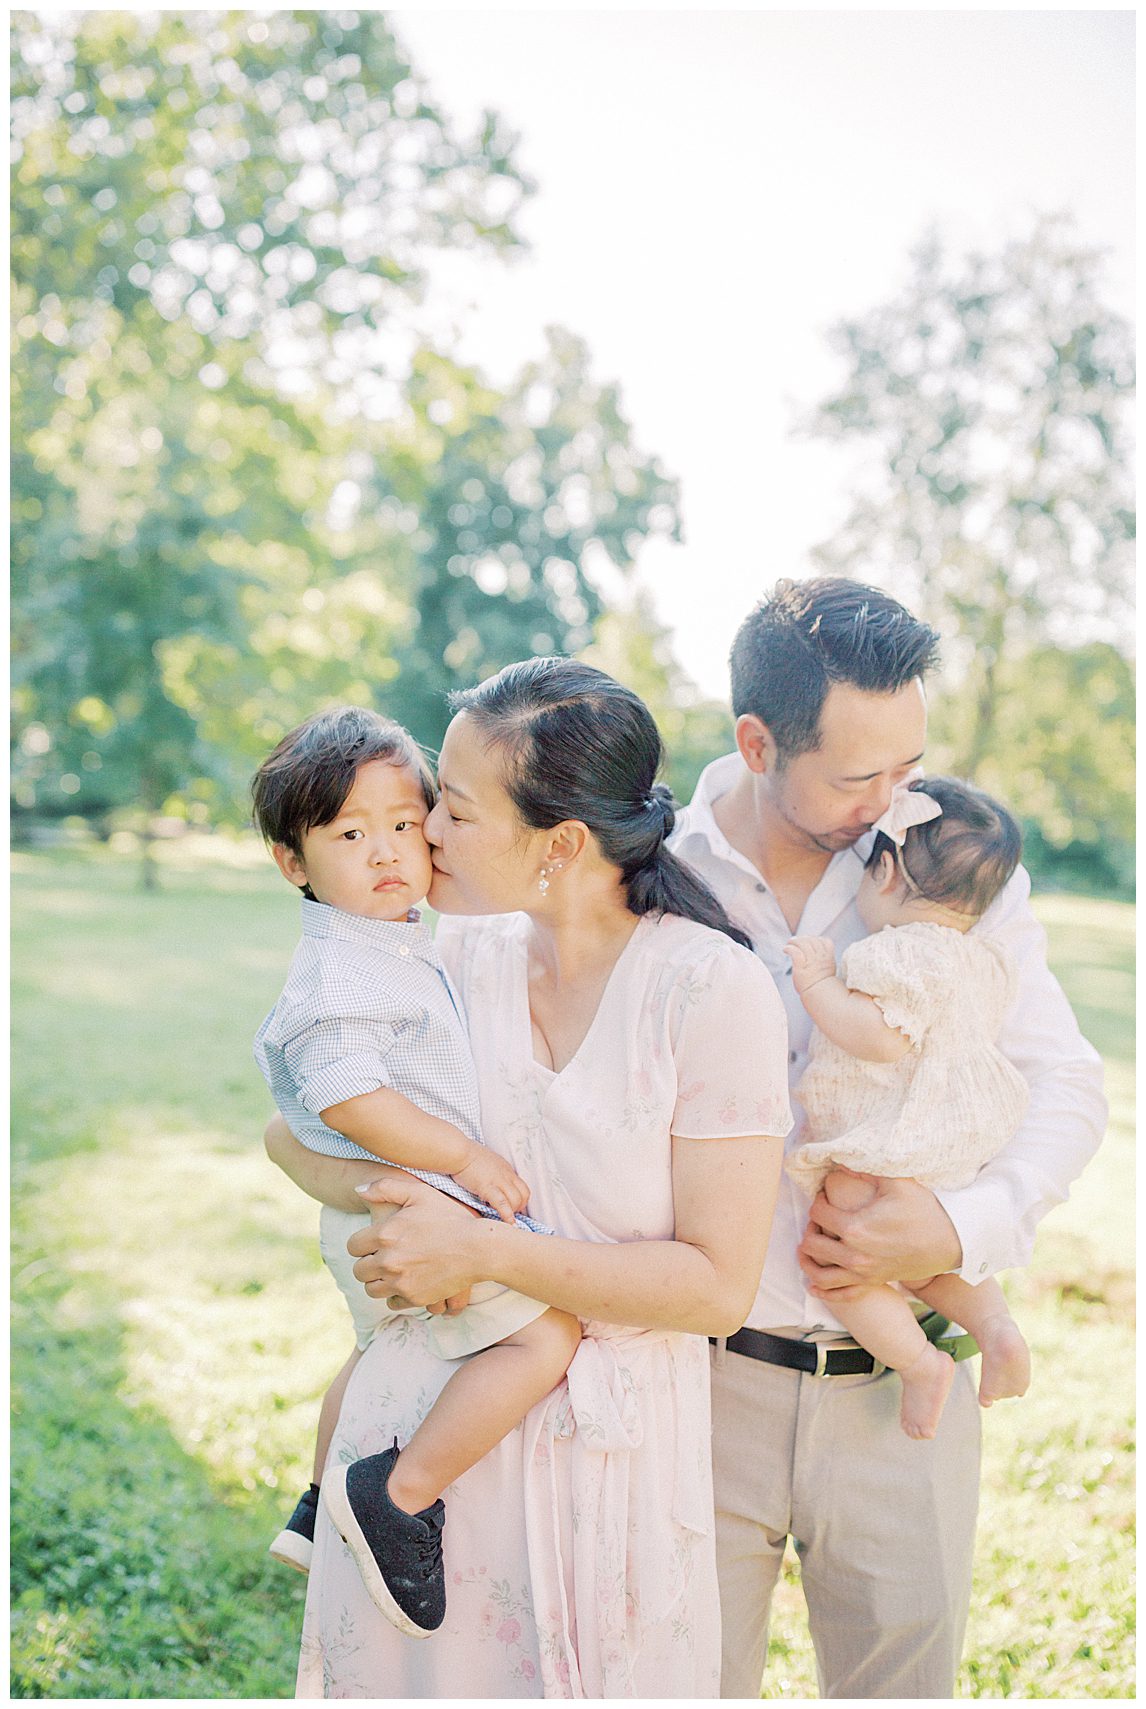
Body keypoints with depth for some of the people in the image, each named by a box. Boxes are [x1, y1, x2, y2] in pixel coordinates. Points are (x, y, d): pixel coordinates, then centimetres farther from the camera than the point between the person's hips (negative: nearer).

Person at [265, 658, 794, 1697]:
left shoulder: (715, 990, -14)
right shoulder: (460, 956, -1)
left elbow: (716, 1287, -15)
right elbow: (294, 1127, 8)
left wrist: (487, 1252, -21)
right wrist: (376, 1191, -14)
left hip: (612, 1451, -3)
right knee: (405, 1671, 15)